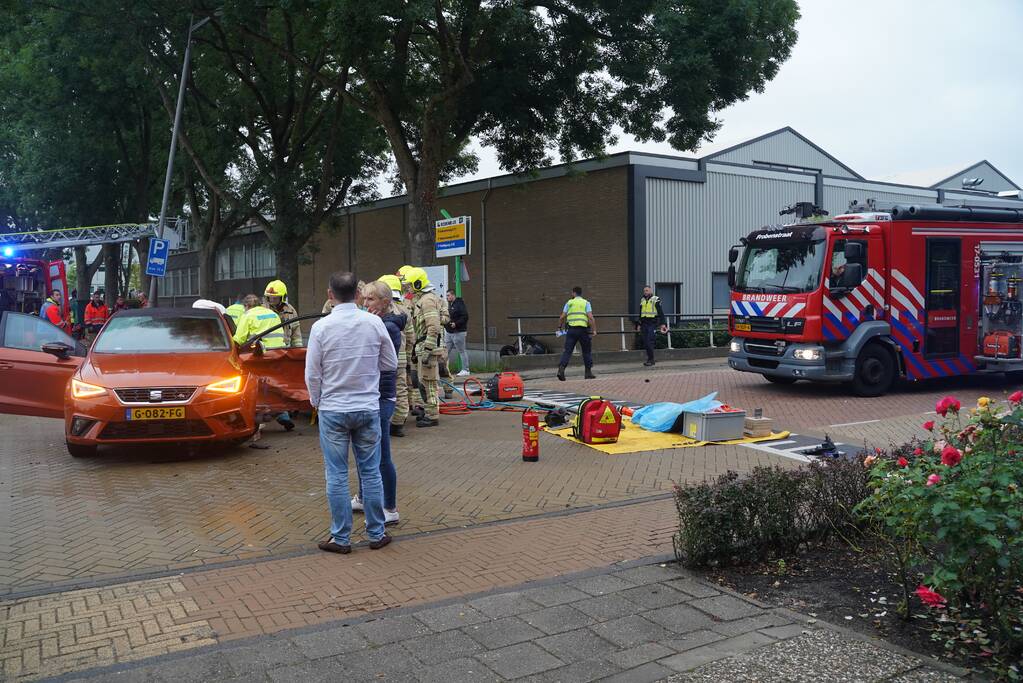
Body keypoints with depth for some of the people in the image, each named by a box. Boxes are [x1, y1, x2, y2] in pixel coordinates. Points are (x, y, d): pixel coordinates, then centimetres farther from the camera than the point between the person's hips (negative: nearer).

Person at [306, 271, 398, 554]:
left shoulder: (321, 327, -11)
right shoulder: (374, 323, -6)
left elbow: (312, 374, -5)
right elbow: (391, 364, 4)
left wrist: (316, 401, 12)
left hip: (333, 410, -2)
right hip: (368, 408, 2)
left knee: (337, 475, 7)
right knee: (371, 472, 11)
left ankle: (341, 538, 14)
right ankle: (376, 534, 19)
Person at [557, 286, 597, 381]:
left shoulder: (569, 303, 11)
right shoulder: (586, 303, 7)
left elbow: (562, 317, 7)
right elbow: (591, 318, -6)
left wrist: (559, 327, 22)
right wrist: (594, 330, -5)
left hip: (571, 329, 1)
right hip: (583, 330, -1)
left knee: (567, 351, -1)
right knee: (587, 351, 12)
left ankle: (561, 369, -19)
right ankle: (588, 372, 14)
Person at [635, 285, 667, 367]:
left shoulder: (656, 299, -4)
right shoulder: (642, 300, 15)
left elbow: (660, 312, -6)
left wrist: (663, 323, -13)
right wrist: (639, 324, 21)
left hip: (652, 323, -6)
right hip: (644, 324, 6)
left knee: (649, 342, -14)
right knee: (645, 342, 5)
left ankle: (651, 360, -8)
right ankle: (650, 359, 15)